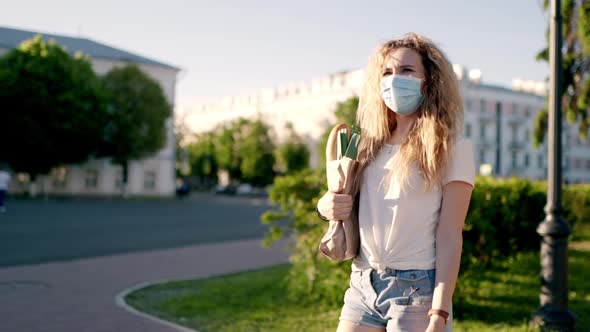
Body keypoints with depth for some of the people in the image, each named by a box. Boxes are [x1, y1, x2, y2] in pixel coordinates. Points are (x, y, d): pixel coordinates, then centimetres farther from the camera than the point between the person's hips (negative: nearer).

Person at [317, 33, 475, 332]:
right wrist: (326, 205, -4)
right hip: (362, 285, 5)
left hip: (416, 287, -5)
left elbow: (449, 236, -9)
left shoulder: (451, 149, -4)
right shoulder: (372, 146, 11)